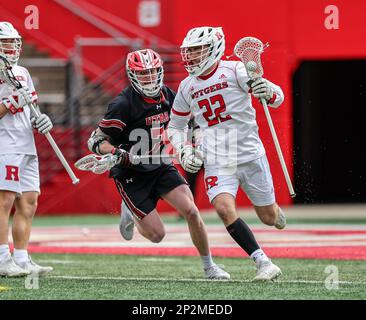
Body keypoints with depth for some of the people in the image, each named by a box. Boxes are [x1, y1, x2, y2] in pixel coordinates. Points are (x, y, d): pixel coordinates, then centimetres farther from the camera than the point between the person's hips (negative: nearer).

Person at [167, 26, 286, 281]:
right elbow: (175, 125, 22)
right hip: (216, 162, 3)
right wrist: (184, 152, 5)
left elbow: (278, 98, -8)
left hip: (250, 155, -3)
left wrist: (268, 92, -31)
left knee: (269, 217, 6)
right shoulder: (187, 87, 7)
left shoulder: (235, 71, -8)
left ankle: (276, 211, 46)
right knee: (224, 208, -23)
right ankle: (264, 263, -18)